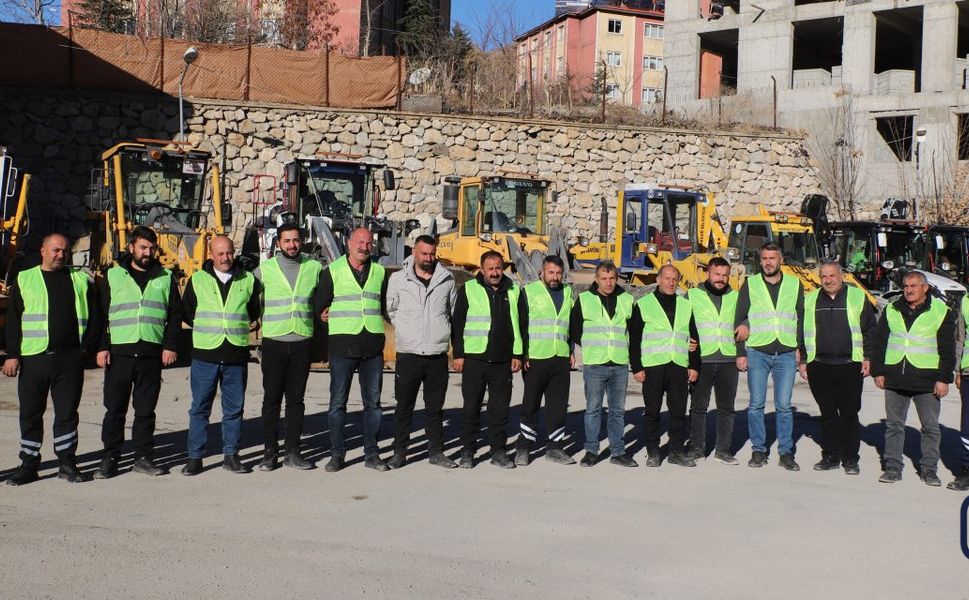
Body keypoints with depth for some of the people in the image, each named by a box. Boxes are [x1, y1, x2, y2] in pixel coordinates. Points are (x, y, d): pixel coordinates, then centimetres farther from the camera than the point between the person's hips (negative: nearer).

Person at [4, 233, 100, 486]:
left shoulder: (81, 280, 10)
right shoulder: (25, 280, 8)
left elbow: (94, 316, 11)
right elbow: (13, 321, 5)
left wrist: (86, 346, 2)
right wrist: (12, 355, -3)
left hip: (70, 360, 0)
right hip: (33, 358, 0)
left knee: (67, 412, 4)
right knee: (30, 414, 5)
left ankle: (67, 462, 14)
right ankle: (28, 464, 13)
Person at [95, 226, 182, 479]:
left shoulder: (165, 278, 11)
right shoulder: (113, 277, 8)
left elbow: (175, 315, 10)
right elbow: (100, 315, 6)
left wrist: (171, 346, 0)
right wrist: (102, 347, -3)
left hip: (152, 353, 1)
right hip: (119, 352, -1)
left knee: (146, 409, 6)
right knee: (115, 409, 2)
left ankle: (143, 457, 14)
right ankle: (110, 458, 10)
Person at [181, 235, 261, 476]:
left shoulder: (248, 280, 6)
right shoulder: (197, 280, 5)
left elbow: (255, 312, 18)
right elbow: (186, 313, 13)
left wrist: (238, 325, 10)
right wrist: (206, 328, 9)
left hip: (237, 355, 1)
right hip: (204, 354, -1)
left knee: (234, 408, 6)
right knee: (200, 408, 2)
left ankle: (231, 455, 15)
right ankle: (195, 456, 9)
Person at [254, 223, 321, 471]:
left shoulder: (315, 268, 6)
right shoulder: (264, 269, 3)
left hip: (303, 341, 1)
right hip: (274, 341, -1)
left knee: (296, 399, 6)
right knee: (272, 399, 1)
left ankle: (292, 451, 12)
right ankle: (270, 452, 7)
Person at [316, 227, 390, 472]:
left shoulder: (380, 272, 12)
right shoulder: (332, 271, 4)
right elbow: (320, 307, 7)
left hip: (373, 347, 3)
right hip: (342, 345, -2)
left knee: (373, 402, 7)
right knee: (338, 402, 1)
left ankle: (371, 454, 15)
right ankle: (337, 454, 9)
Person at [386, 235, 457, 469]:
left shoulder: (446, 279, 5)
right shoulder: (398, 278, 0)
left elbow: (454, 311, 17)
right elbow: (390, 309, 10)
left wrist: (440, 331, 11)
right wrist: (406, 330, 7)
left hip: (438, 353, 2)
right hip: (408, 353, -2)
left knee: (435, 407, 10)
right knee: (404, 406, 4)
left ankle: (436, 451, 18)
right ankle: (399, 452, 13)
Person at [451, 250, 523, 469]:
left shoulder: (513, 291, 10)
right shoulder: (468, 290, 2)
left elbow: (519, 325, 13)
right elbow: (457, 323, 2)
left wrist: (517, 354, 7)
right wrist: (458, 354, -3)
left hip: (503, 361, 2)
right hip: (474, 359, -2)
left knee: (500, 409, 6)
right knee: (471, 408, 3)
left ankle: (499, 451, 15)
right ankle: (467, 452, 12)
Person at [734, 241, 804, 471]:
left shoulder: (794, 284, 9)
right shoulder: (750, 284, 6)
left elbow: (801, 319, 11)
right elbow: (740, 320, 6)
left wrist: (801, 349, 4)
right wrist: (740, 353, 0)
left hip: (786, 353, 0)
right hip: (757, 352, 0)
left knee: (784, 405, 1)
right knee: (756, 404, 1)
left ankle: (786, 452, 8)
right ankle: (759, 450, 11)